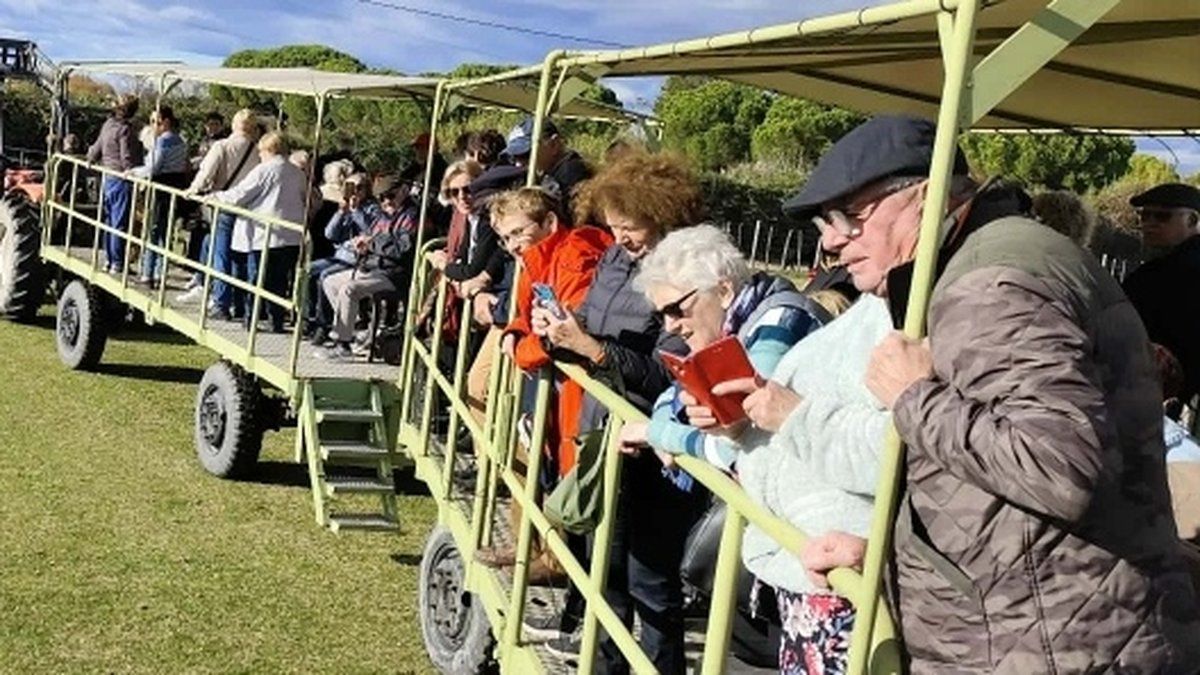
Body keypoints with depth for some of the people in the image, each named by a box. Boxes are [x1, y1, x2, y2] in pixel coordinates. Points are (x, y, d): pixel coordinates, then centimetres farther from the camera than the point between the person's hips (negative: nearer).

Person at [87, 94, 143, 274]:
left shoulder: (108, 124, 9)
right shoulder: (125, 129, -16)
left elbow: (95, 151, 17)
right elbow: (127, 159, -20)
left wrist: (91, 159, 35)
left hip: (107, 178, 8)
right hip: (122, 181, -8)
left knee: (109, 220, 15)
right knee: (120, 223, -4)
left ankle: (108, 260, 22)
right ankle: (117, 264, -1)